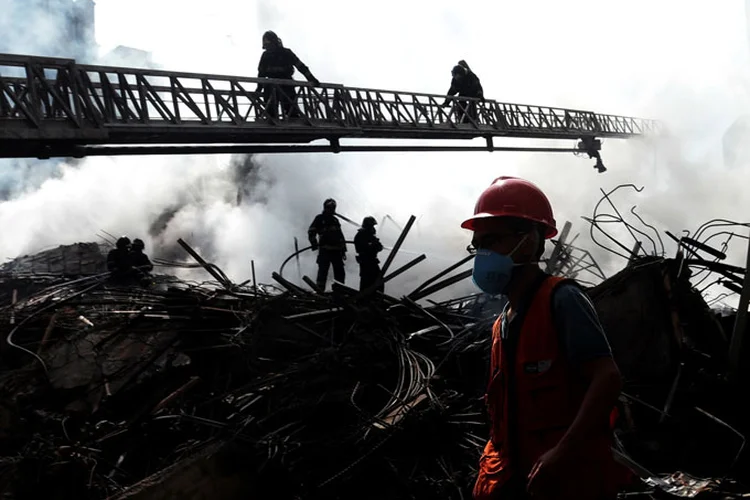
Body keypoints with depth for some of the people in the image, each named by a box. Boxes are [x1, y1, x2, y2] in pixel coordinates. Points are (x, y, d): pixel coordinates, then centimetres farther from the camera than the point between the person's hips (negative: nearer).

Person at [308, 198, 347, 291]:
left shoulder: (335, 220, 21)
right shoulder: (319, 218, 4)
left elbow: (341, 236, 23)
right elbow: (311, 232, -2)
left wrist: (343, 250, 18)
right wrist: (314, 244, -12)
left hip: (336, 250, 6)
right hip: (324, 250, -6)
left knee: (340, 273, 5)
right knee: (323, 271, -8)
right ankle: (320, 291, -5)